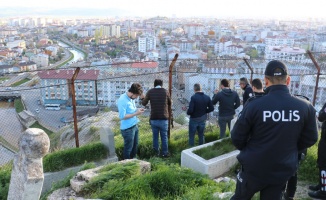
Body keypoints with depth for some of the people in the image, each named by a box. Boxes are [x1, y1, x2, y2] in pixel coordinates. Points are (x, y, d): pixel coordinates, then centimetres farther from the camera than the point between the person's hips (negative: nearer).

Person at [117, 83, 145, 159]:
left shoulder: (131, 98, 4)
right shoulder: (122, 100, -23)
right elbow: (122, 117, -25)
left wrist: (137, 110, -3)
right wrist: (136, 113, -23)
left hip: (134, 126, 9)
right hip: (127, 129, -9)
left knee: (135, 145, 22)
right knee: (128, 148, 7)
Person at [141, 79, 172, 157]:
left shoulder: (150, 92, -2)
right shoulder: (165, 91, -2)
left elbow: (144, 103, 8)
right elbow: (170, 103, 13)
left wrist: (142, 98, 28)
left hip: (153, 119, 1)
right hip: (164, 119, -1)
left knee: (155, 136, 17)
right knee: (164, 137, 12)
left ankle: (156, 151, 29)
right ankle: (165, 153, 20)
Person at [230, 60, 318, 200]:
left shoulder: (254, 105, -20)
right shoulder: (306, 107, -12)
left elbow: (237, 138, -11)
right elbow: (310, 139, 1)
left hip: (253, 168, -2)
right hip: (283, 170, 2)